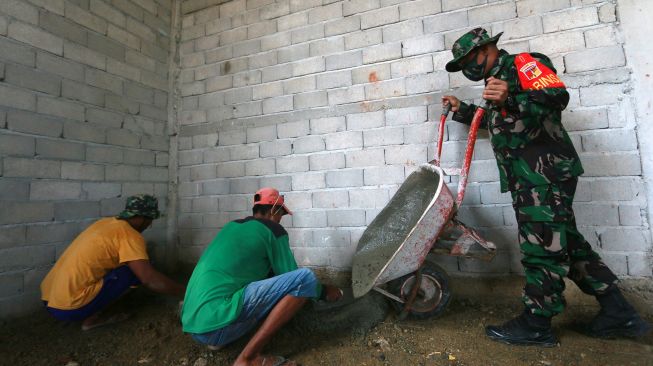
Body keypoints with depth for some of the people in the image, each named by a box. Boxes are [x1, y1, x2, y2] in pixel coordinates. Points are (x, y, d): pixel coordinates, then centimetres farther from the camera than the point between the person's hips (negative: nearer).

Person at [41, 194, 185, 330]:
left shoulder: (106, 222, 11)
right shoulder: (130, 235, -15)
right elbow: (150, 279, -22)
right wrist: (185, 292, -11)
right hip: (69, 306, -9)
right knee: (134, 270, -9)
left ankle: (93, 315, 11)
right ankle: (91, 318, -1)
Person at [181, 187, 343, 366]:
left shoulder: (231, 226, 20)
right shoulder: (272, 229, -2)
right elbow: (291, 277, 4)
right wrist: (324, 292, 22)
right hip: (216, 322, -9)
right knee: (306, 277, -13)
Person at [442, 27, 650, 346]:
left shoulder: (522, 63, -3)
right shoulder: (497, 78, 25)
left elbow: (557, 96, -20)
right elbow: (496, 122, 39)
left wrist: (510, 101, -35)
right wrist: (463, 111, 33)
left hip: (545, 173, -10)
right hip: (531, 179, 10)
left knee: (542, 247, -5)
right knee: (566, 243, 13)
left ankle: (535, 325, 6)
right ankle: (618, 314, 24)